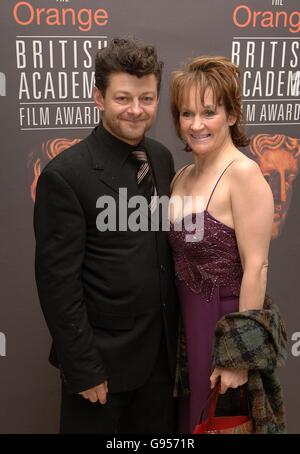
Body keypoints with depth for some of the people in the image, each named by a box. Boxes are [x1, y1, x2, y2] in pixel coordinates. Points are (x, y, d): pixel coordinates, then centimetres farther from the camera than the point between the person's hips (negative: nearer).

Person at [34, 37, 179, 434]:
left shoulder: (161, 158, 1)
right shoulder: (66, 175, -19)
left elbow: (164, 246, 8)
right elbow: (58, 284, -17)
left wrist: (175, 333, 8)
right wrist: (83, 368, -15)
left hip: (160, 349, 6)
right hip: (103, 356, -6)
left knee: (158, 431, 22)